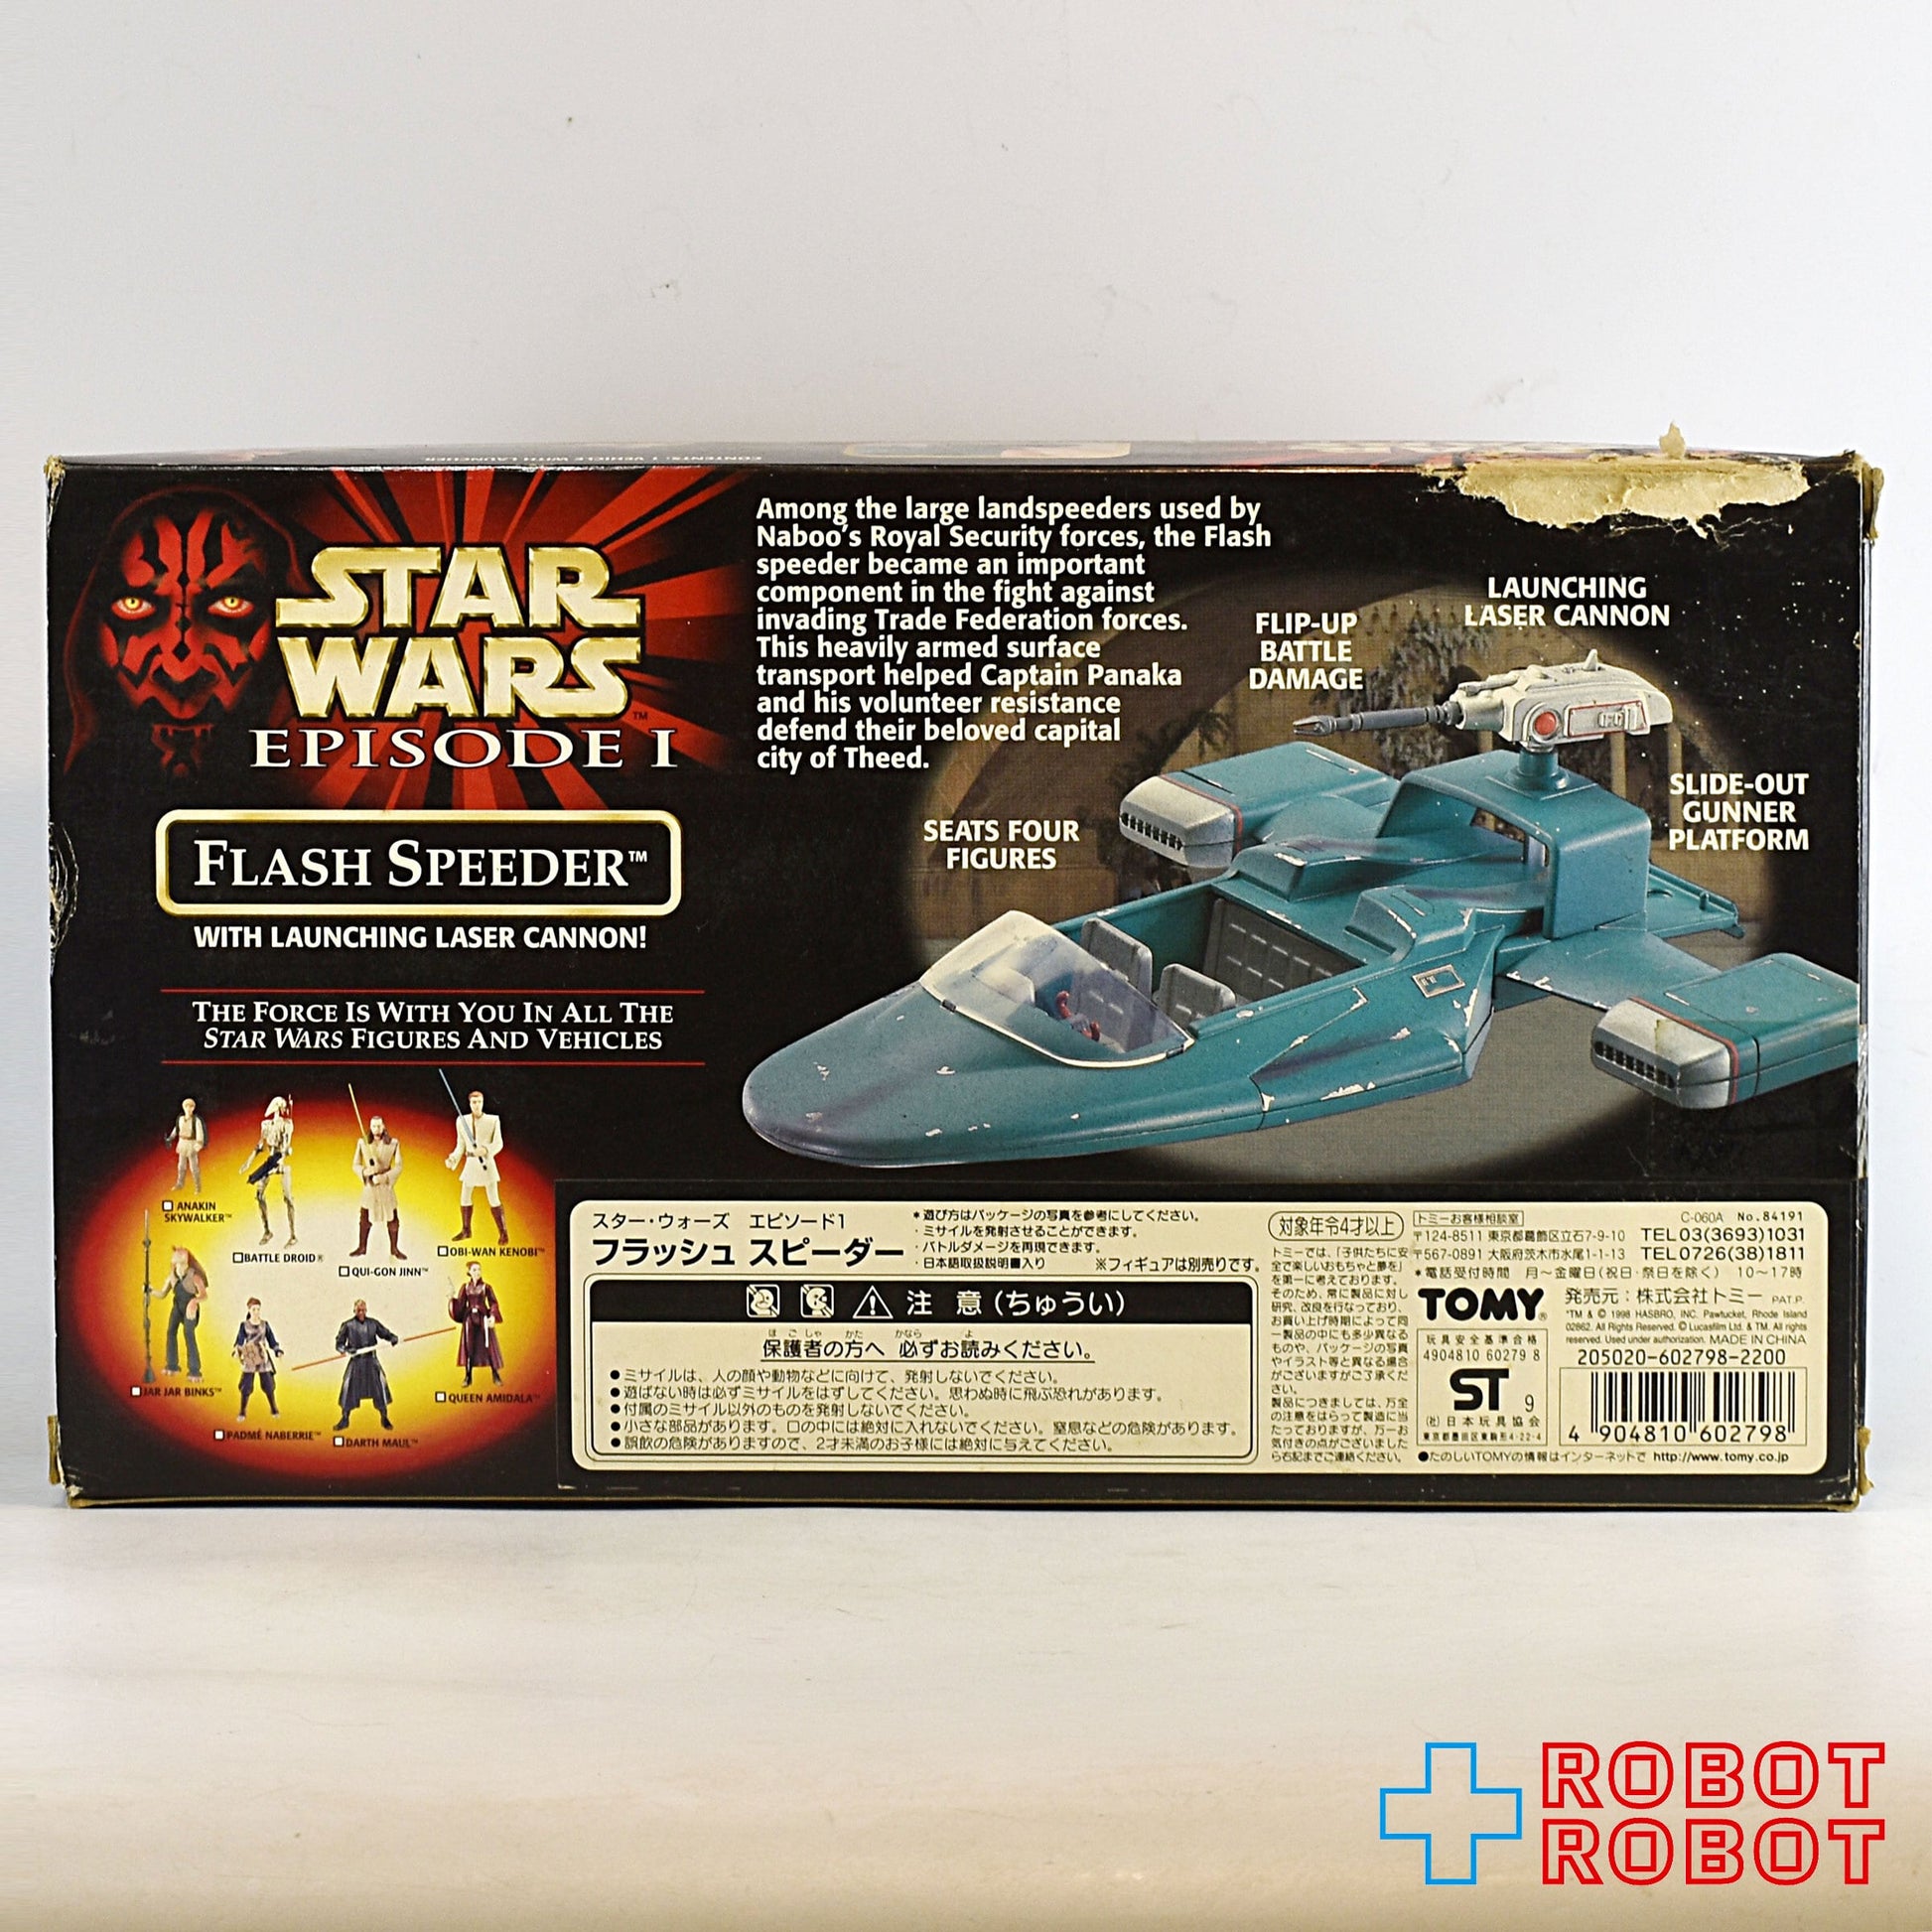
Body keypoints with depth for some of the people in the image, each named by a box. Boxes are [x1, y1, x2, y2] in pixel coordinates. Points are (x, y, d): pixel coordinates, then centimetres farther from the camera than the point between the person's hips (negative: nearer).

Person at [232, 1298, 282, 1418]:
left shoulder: (264, 1324, 3)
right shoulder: (244, 1325, -2)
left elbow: (271, 1339, 7)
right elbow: (239, 1340, -2)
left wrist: (278, 1351, -5)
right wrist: (237, 1352, -19)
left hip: (263, 1357, 1)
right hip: (249, 1359, -1)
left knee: (268, 1385, 3)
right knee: (246, 1386, -4)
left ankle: (273, 1408, 21)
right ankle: (243, 1412, 10)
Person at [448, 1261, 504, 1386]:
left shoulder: (486, 1287, 0)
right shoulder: (465, 1287, 6)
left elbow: (493, 1304, -3)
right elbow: (460, 1305, 6)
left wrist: (493, 1316, -18)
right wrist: (453, 1299, -13)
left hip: (483, 1318, -2)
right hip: (469, 1319, 2)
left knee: (489, 1346, -3)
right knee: (468, 1347, 2)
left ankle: (495, 1374, 5)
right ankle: (467, 1376, 9)